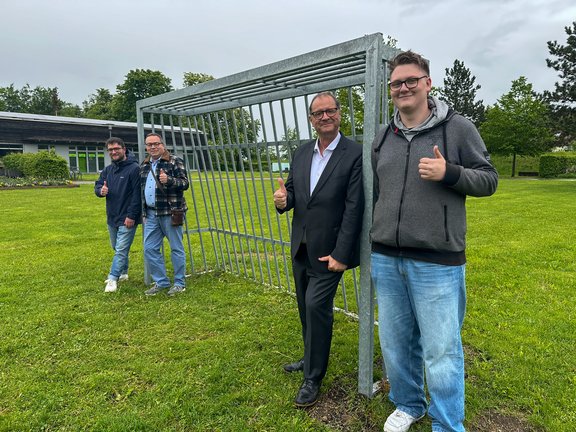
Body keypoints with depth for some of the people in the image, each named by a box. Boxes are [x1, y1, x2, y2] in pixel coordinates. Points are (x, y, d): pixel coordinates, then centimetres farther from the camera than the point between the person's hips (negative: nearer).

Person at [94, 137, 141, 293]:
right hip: (111, 217, 8)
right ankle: (123, 273, 34)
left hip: (127, 219, -8)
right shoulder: (107, 170, 9)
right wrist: (101, 191, -13)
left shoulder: (134, 168, -14)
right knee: (116, 248, 19)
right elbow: (97, 186, 12)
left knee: (121, 249, -7)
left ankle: (113, 278, -1)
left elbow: (137, 194, -18)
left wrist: (131, 215, -22)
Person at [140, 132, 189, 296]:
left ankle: (180, 283, 14)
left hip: (170, 212, -6)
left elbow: (185, 183, -10)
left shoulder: (174, 161, -5)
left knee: (176, 248, 2)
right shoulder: (144, 165, 15)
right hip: (151, 214, 7)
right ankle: (161, 282, 19)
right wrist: (143, 212, 20)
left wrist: (168, 180, -28)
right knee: (150, 249, 6)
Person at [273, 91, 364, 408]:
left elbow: (354, 208, -15)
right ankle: (312, 358, 42)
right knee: (305, 306, 18)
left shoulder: (355, 154, -12)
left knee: (317, 306, -5)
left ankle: (313, 378, 16)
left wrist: (341, 254, -17)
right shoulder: (301, 153, 7)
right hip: (301, 247, 7)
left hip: (329, 250, -6)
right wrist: (282, 200, -13)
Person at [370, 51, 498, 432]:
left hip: (436, 261, -4)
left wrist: (449, 173, -19)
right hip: (386, 260, 5)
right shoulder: (383, 138, 11)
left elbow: (489, 180, 0)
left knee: (441, 350, 3)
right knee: (396, 342, 15)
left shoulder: (458, 128, -2)